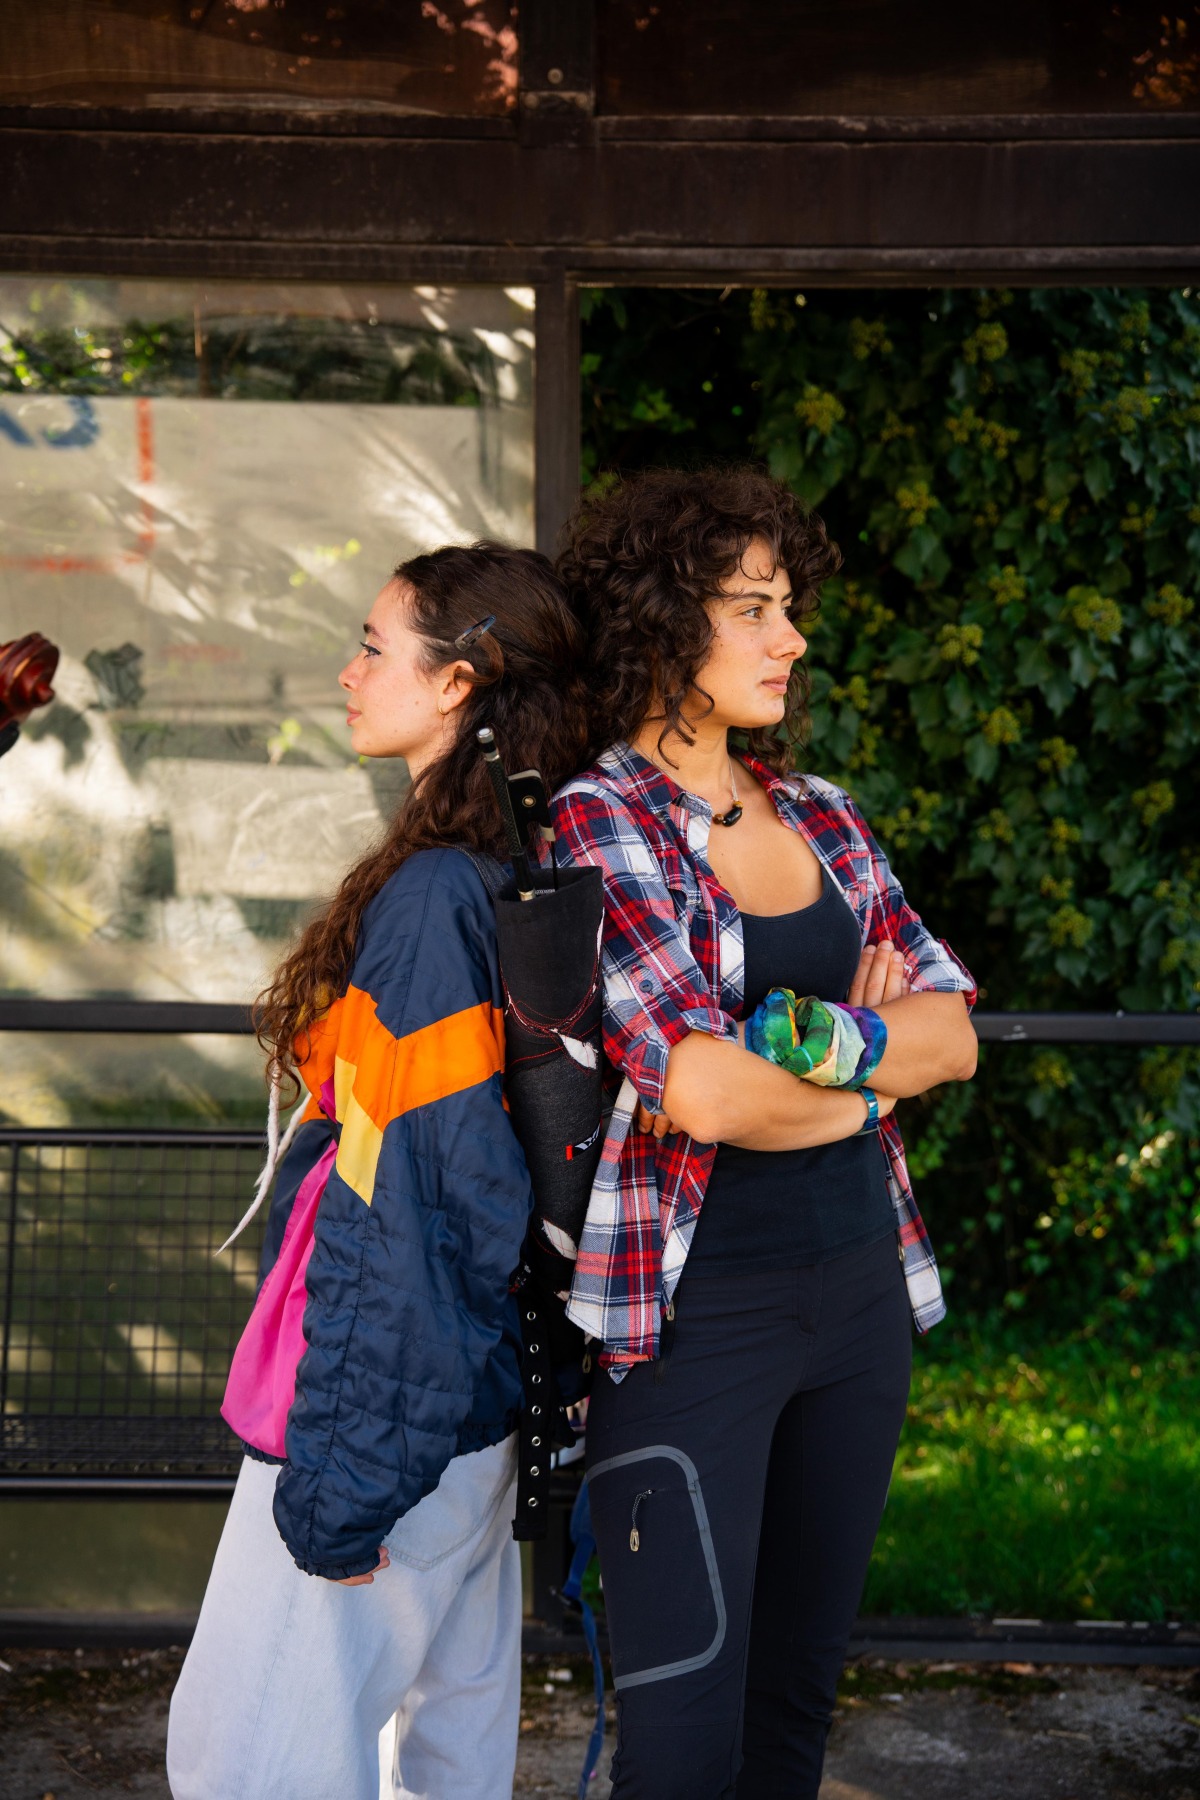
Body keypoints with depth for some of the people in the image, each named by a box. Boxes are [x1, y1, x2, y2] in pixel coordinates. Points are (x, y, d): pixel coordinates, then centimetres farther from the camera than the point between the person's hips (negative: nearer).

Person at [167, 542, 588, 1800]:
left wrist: (349, 1472, -19)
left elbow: (417, 1199, -24)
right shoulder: (503, 879, 7)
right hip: (468, 1392, 10)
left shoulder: (431, 901, -22)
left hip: (385, 1400, -10)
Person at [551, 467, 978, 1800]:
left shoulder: (820, 817, 11)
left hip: (858, 1283, 7)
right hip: (694, 1307, -7)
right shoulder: (595, 826, -10)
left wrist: (824, 1037, -14)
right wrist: (875, 1082, -2)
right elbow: (703, 1089, -20)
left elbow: (953, 1031, 5)